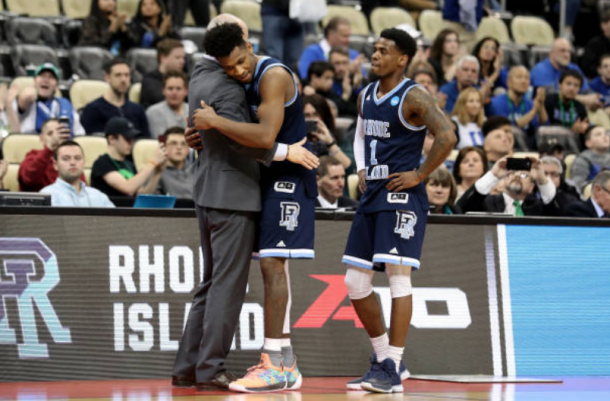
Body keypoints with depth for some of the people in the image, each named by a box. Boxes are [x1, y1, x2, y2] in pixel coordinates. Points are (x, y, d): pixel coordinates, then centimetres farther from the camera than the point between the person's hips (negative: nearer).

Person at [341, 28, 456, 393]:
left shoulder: (413, 97, -12)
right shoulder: (367, 96, 13)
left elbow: (447, 137, -24)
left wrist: (420, 174, -18)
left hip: (402, 195, -9)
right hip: (372, 196, 9)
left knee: (398, 274, -10)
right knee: (356, 281, 8)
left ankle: (393, 371, -9)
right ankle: (385, 358, 21)